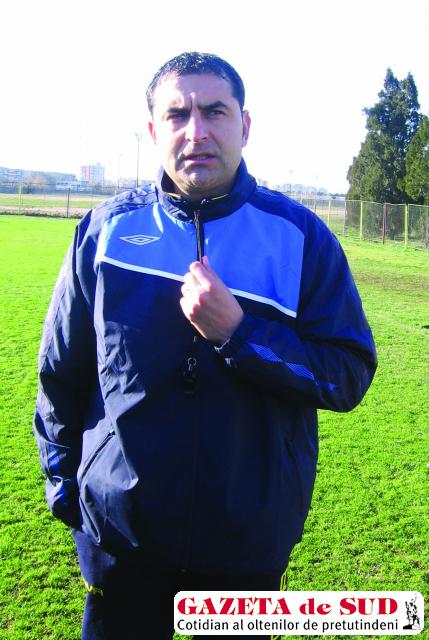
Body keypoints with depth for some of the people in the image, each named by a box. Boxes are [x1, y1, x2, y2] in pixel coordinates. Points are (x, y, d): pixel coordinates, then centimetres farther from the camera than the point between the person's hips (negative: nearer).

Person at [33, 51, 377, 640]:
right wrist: (65, 483, 9)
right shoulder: (107, 228, -3)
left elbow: (350, 375, -10)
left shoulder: (300, 236, -6)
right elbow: (61, 372, 6)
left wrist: (238, 332, -23)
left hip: (252, 540, 0)